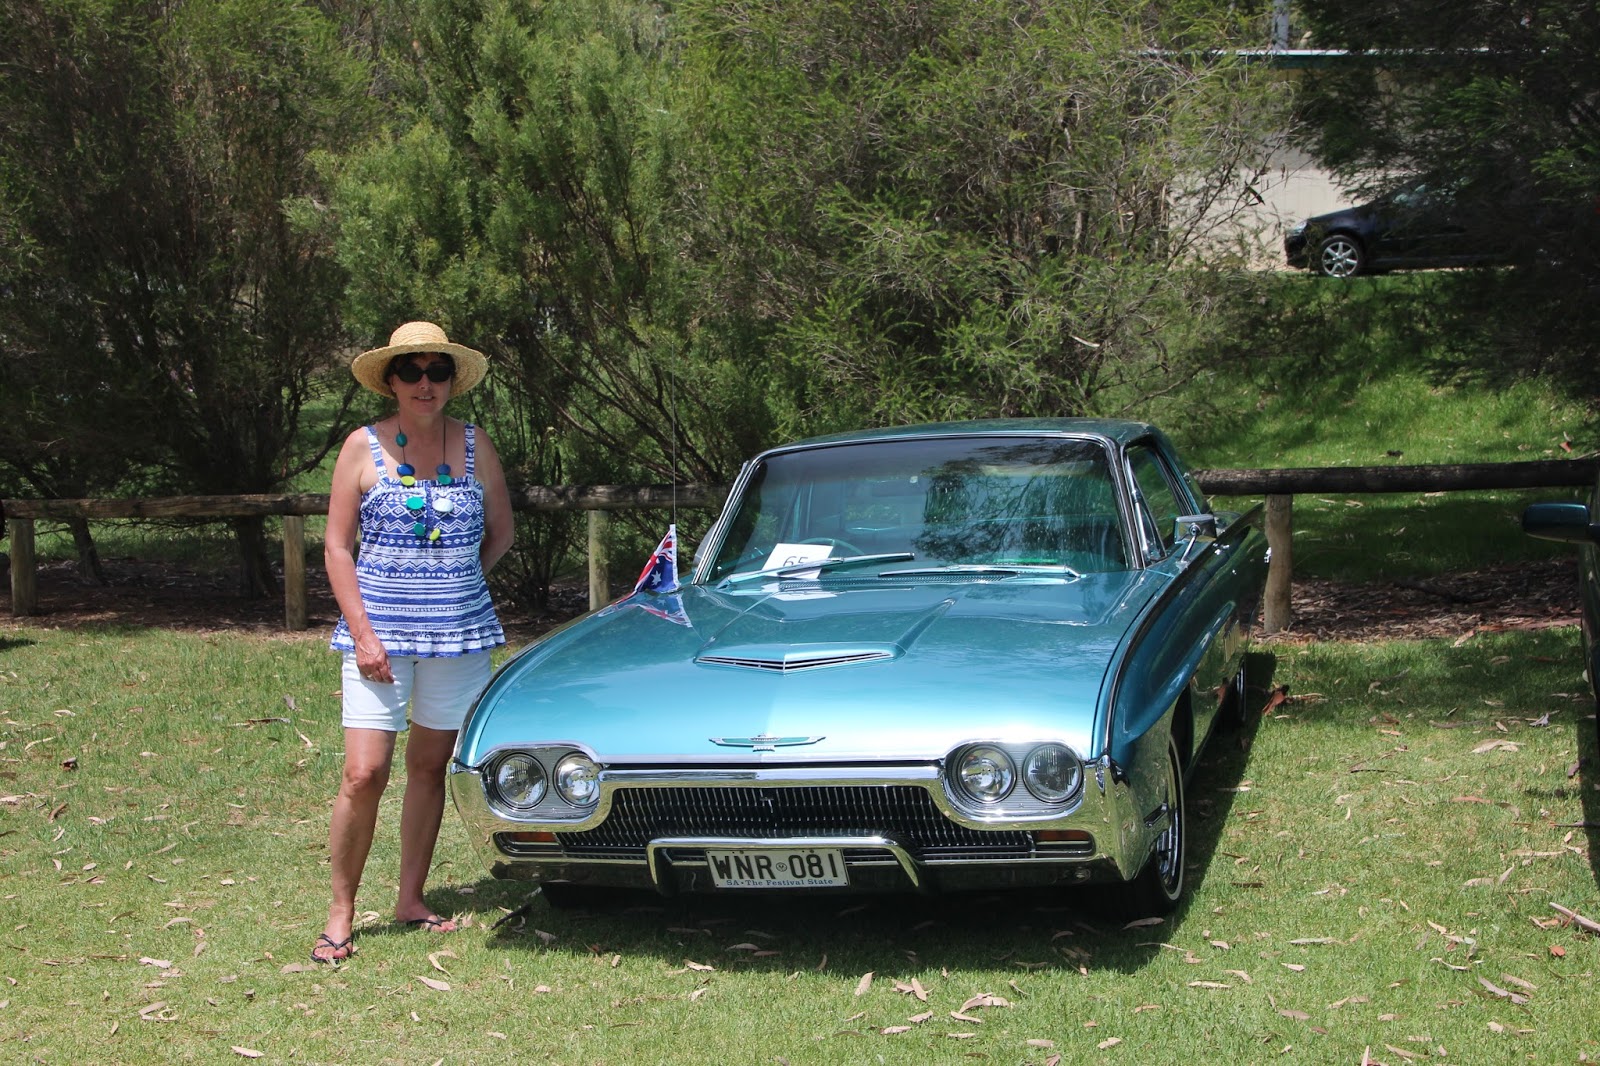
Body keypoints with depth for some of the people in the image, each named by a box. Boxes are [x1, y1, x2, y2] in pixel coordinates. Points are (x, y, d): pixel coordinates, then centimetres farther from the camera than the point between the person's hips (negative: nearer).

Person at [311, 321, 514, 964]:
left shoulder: (475, 446, 5)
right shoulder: (364, 447, -2)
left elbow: (500, 532, 16)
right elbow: (338, 548, -2)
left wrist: (454, 582, 5)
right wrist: (363, 632, -11)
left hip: (459, 633, 3)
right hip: (379, 632, -3)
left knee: (429, 767, 10)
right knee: (364, 774, -9)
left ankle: (411, 899, 22)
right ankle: (341, 912, 4)